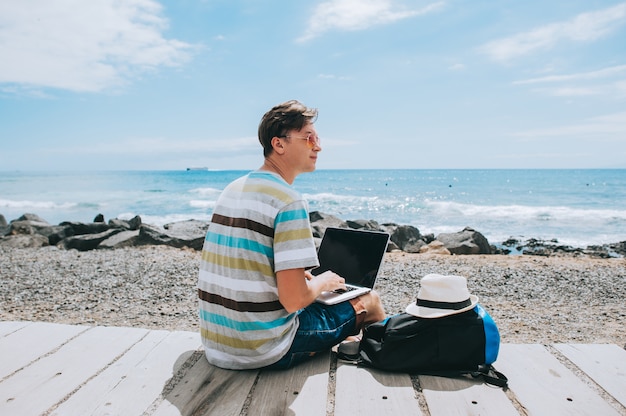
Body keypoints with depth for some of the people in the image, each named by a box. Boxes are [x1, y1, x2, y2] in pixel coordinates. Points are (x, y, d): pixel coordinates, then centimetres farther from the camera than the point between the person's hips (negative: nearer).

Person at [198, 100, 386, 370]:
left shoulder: (232, 190, 6)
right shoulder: (289, 203, -20)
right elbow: (293, 300, -23)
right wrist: (323, 283, -2)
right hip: (266, 352, -8)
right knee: (369, 300, 11)